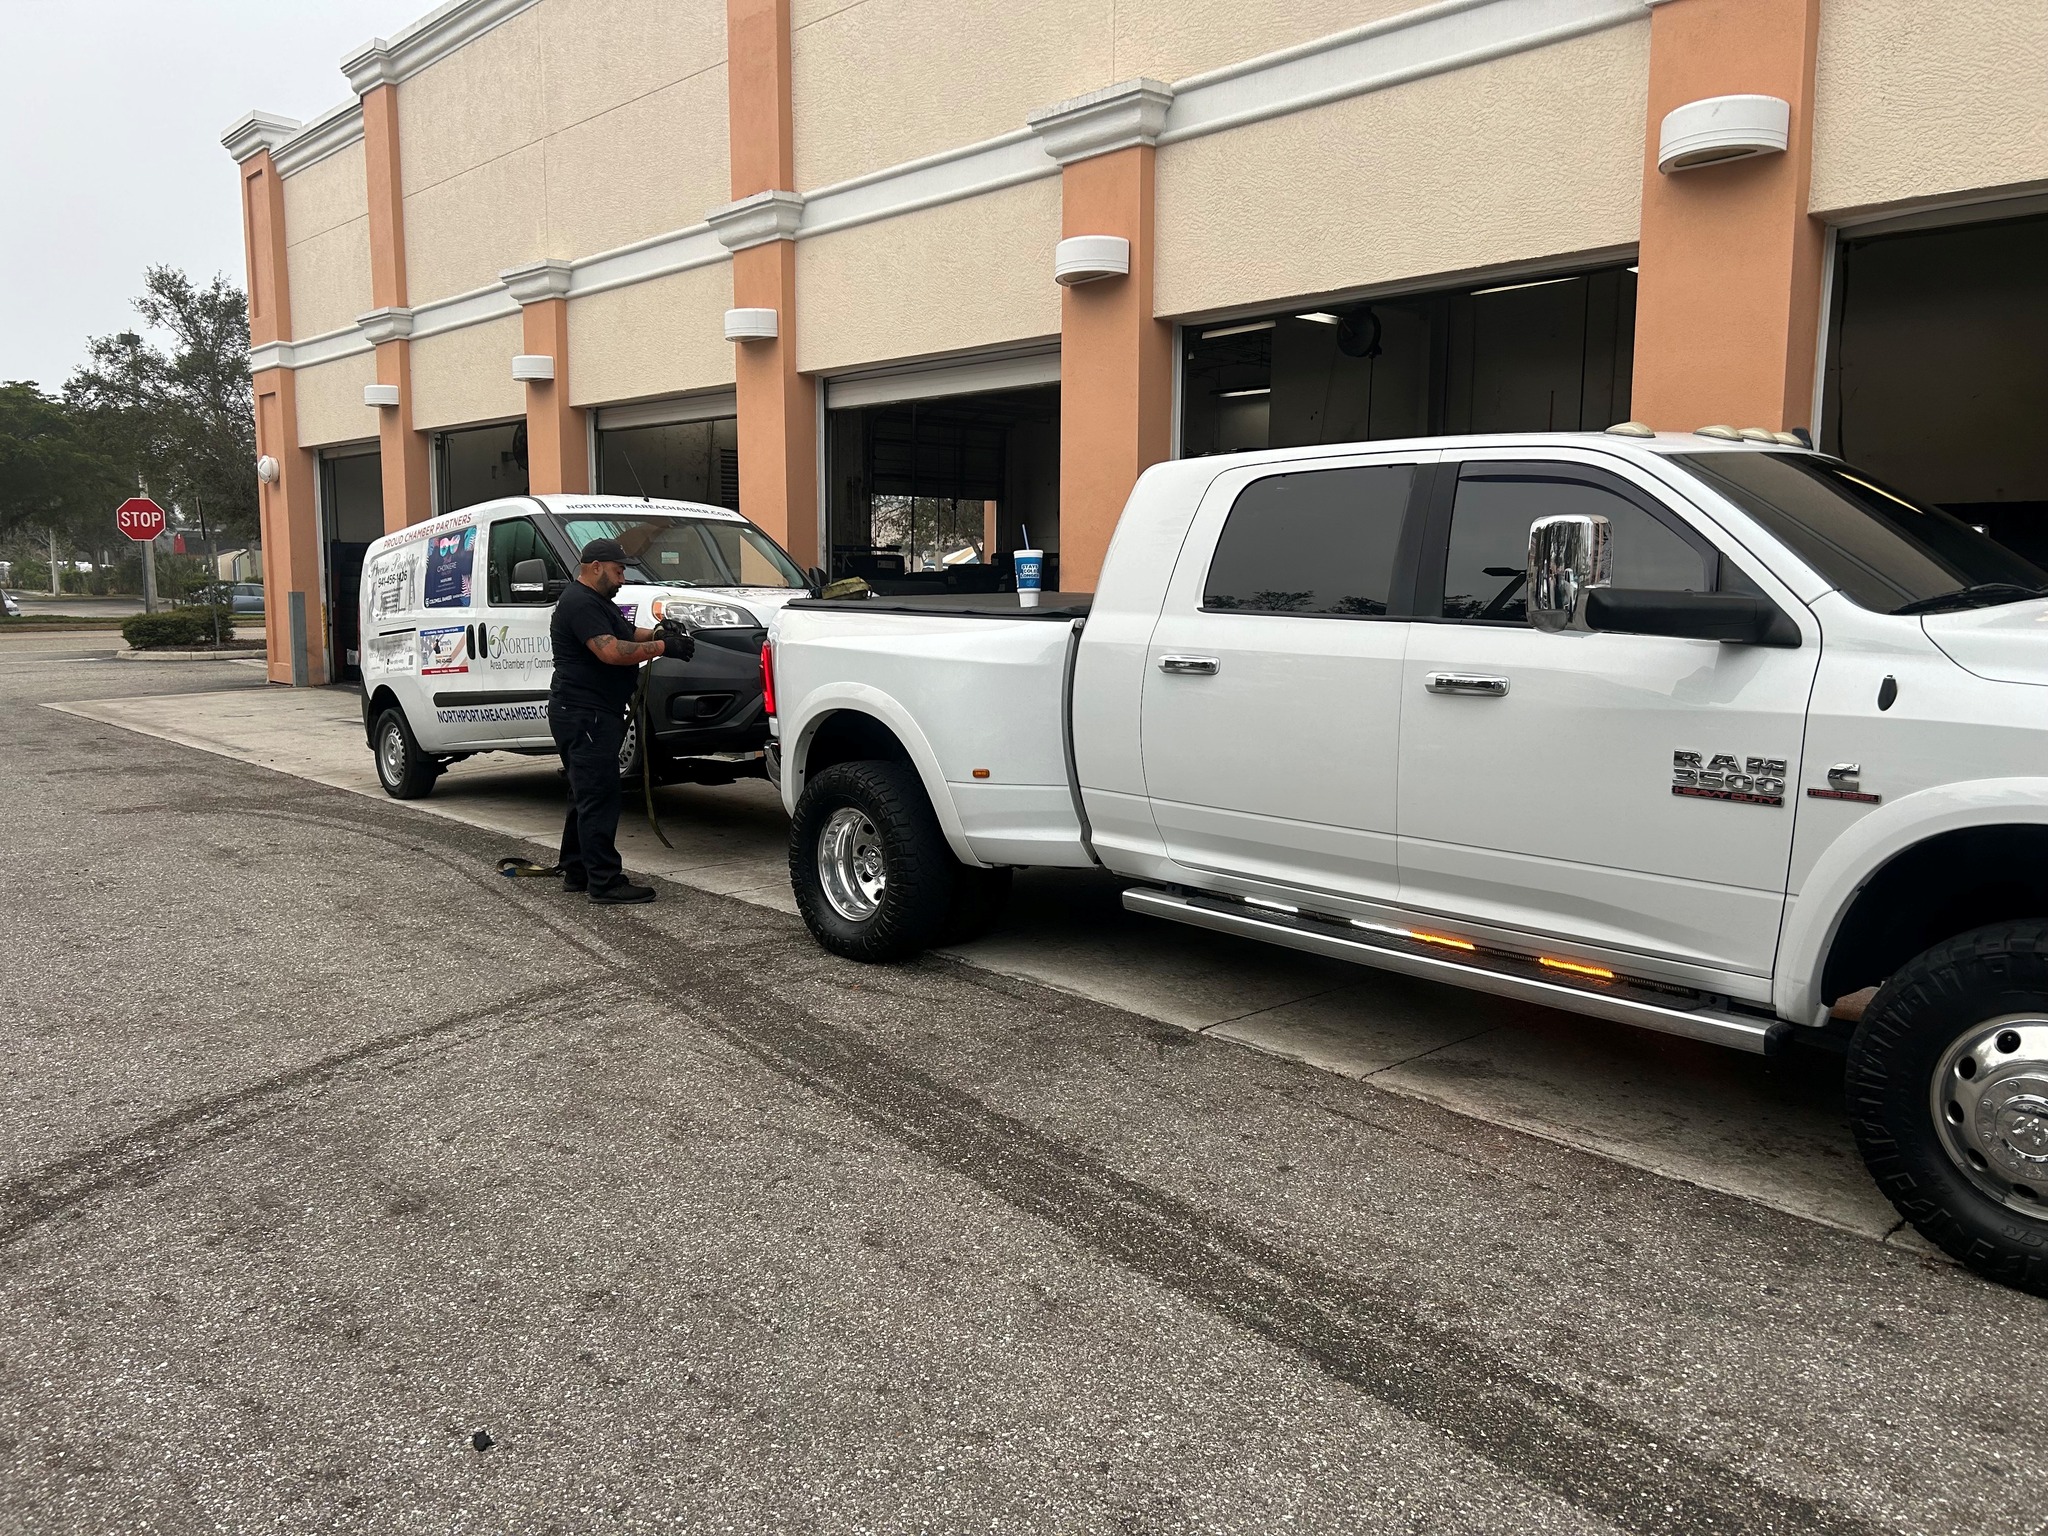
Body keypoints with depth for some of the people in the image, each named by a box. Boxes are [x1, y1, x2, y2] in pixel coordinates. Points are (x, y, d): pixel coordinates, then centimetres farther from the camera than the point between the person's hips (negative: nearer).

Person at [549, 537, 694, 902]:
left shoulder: (597, 601, 20)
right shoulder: (580, 603, -15)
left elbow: (623, 635, 26)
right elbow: (611, 651, -25)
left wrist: (655, 633, 6)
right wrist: (663, 646, -19)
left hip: (593, 714, 12)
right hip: (584, 714, -12)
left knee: (586, 796, 16)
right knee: (598, 798, -11)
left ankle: (576, 871, 24)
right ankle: (605, 882, -10)